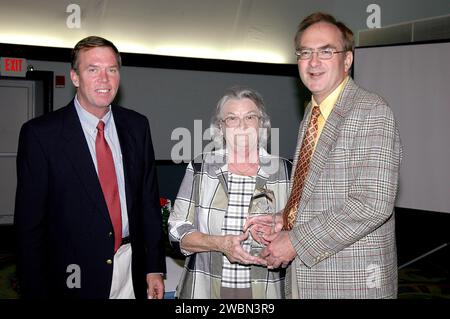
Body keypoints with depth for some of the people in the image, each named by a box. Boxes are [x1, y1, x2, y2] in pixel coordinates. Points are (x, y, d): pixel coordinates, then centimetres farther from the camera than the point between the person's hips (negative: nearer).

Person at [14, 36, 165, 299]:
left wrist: (155, 268, 4)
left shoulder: (137, 126, 2)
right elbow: (29, 222, -9)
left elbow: (149, 201, 6)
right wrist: (36, 291, -9)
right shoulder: (40, 134, -11)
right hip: (75, 277, -3)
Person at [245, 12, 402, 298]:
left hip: (352, 281, -7)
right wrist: (284, 219, 1)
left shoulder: (371, 112, -14)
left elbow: (372, 204, -23)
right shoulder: (310, 116, 11)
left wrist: (296, 242, -19)